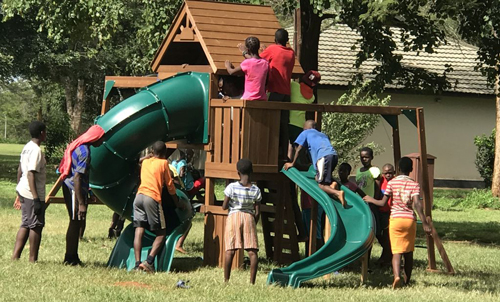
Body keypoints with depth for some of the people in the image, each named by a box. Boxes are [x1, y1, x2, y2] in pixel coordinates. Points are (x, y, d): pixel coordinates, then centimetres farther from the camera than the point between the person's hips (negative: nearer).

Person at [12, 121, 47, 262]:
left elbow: (20, 169, 17)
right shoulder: (36, 151, -17)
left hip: (23, 192, 9)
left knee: (26, 224, 14)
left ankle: (15, 256, 12)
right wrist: (36, 199, -24)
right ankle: (33, 260, 4)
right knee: (36, 225, -1)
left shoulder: (27, 147, 11)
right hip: (32, 193, -9)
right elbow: (31, 174, -23)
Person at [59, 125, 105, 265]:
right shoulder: (85, 151, -19)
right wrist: (81, 203, -25)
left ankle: (72, 257, 22)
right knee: (76, 223, -3)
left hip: (69, 187, 10)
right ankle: (71, 258, 3)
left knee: (76, 223, 16)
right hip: (75, 190, -10)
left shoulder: (80, 146, 11)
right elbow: (77, 178, -24)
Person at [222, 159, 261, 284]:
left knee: (230, 250, -3)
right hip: (249, 217, 1)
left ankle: (226, 280, -4)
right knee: (252, 252, 0)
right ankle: (252, 281, -4)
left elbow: (224, 207, -3)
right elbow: (257, 212, 2)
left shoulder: (232, 187, -6)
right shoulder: (255, 190, -1)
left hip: (234, 217, -1)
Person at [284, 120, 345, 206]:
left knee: (321, 184, -7)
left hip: (323, 156, -6)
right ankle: (331, 183, -6)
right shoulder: (323, 135, 37)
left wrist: (292, 163, 25)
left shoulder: (305, 133, 21)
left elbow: (298, 149, 17)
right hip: (334, 154, 6)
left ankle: (337, 193, -33)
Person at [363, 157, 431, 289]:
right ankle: (407, 281, 21)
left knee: (396, 252, -6)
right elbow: (417, 204, -12)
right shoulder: (414, 184, 0)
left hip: (395, 219, -1)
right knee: (409, 252, 14)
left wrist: (371, 199, 20)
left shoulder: (392, 183, 1)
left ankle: (397, 276, -30)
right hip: (410, 219, 1)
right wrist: (424, 223, -13)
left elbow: (383, 203, 1)